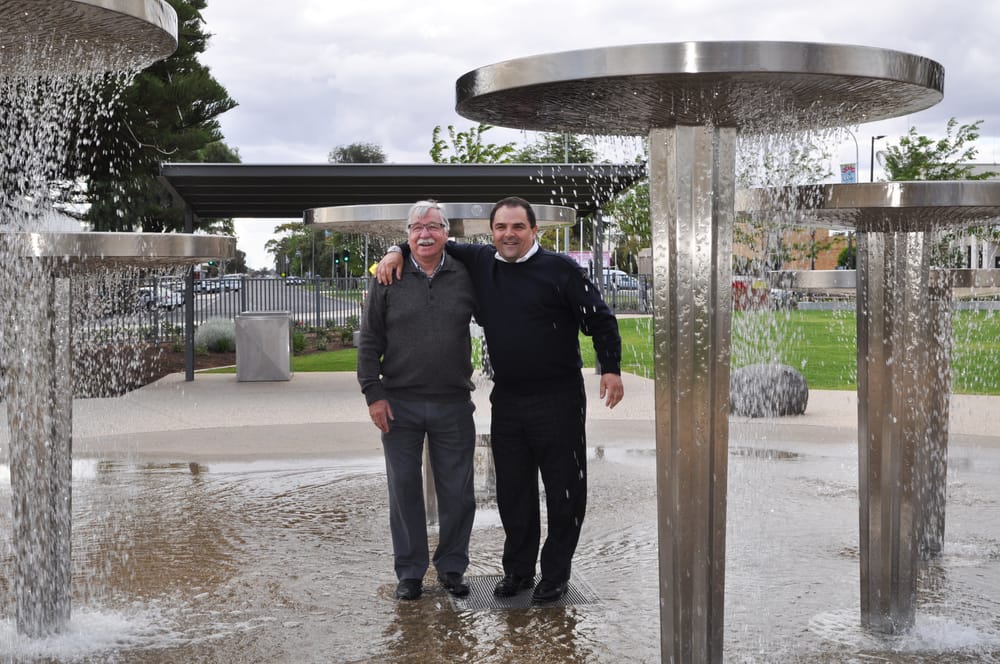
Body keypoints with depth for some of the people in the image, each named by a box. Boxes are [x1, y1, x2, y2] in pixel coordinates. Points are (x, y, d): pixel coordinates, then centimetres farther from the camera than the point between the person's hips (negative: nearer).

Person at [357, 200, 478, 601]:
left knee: (457, 492, 6)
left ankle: (451, 567, 22)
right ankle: (410, 571, 19)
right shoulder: (388, 279, 2)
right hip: (400, 404, 0)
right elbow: (369, 342, 2)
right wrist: (373, 394, -5)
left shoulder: (466, 277, 3)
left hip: (453, 404, 1)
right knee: (404, 489, 7)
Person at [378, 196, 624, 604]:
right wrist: (398, 252, 5)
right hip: (506, 399, 5)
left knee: (564, 489, 3)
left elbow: (599, 318, -4)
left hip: (558, 399, -4)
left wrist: (610, 368, -9)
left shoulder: (559, 269, -6)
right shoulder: (479, 263, 7)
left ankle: (556, 573, 16)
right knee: (512, 490, 11)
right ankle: (517, 570, 24)